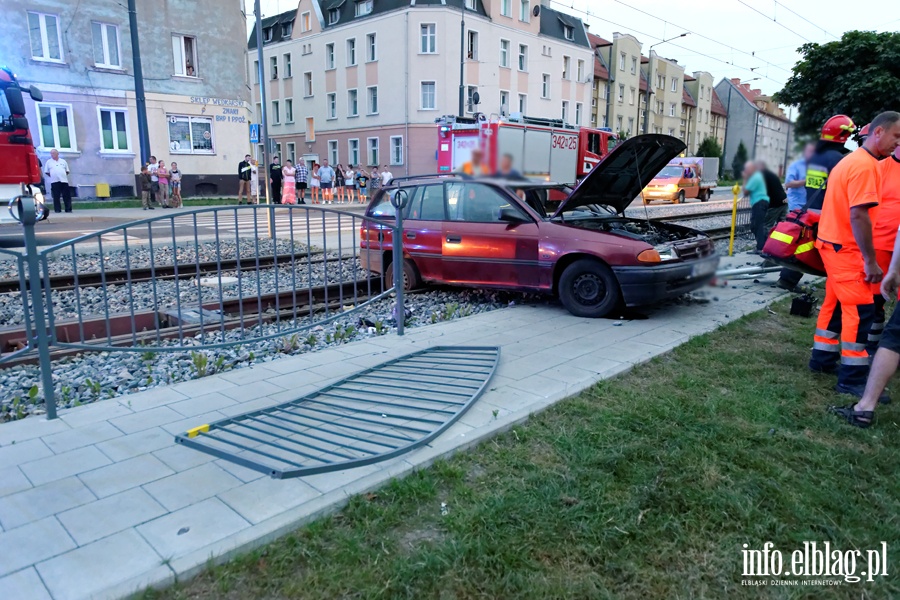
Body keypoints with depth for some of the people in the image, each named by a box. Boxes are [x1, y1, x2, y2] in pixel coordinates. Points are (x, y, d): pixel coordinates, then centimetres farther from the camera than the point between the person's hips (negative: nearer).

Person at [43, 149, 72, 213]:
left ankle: (68, 209, 2)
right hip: (54, 181, -1)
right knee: (56, 196, -2)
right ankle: (57, 209, 2)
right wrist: (52, 176, 3)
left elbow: (67, 171, 17)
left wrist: (64, 175, 6)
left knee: (67, 196, -1)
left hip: (64, 180, 1)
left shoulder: (63, 161, 14)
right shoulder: (48, 162, 9)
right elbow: (46, 172, 10)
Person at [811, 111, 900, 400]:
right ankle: (853, 379, -1)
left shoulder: (852, 159, 14)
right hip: (846, 247, -10)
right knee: (861, 310, -5)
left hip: (833, 242, 10)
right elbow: (859, 215, -24)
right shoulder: (866, 165, -18)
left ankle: (823, 358, 27)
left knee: (835, 302, 17)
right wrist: (870, 260, -22)